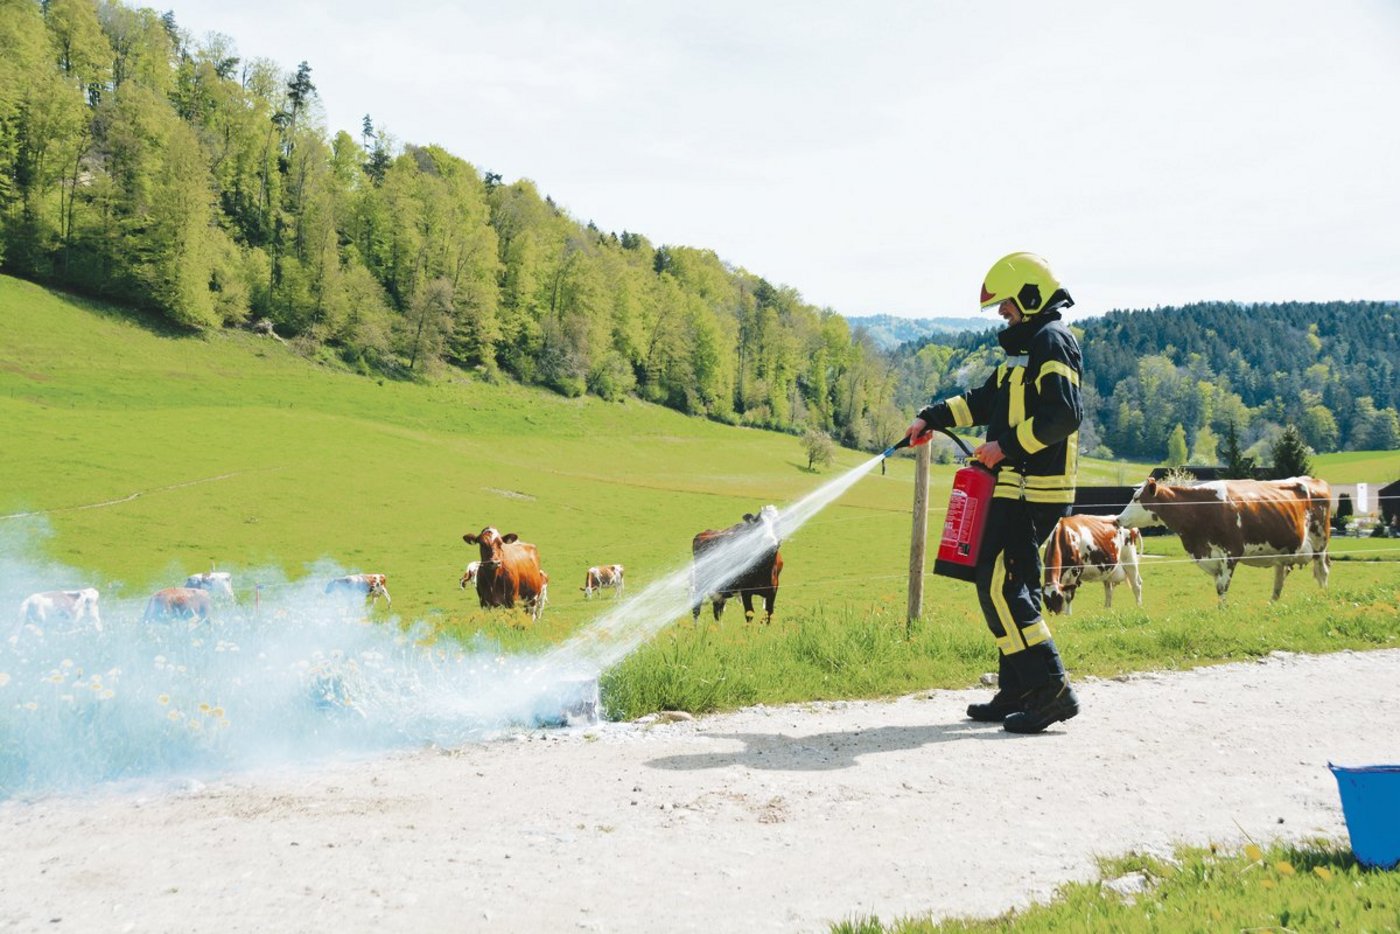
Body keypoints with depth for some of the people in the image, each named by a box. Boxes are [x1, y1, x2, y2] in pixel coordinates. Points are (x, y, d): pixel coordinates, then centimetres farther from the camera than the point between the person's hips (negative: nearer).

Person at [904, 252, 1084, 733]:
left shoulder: (1051, 341, -11)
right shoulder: (1029, 344, 22)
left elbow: (1062, 415, -23)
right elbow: (987, 400, 29)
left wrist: (1008, 446, -20)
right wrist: (932, 418, 24)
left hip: (1032, 489, -11)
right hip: (1022, 486, 11)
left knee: (1000, 586, -14)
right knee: (1013, 586, 12)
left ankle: (1051, 689, -13)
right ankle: (1018, 692, 16)